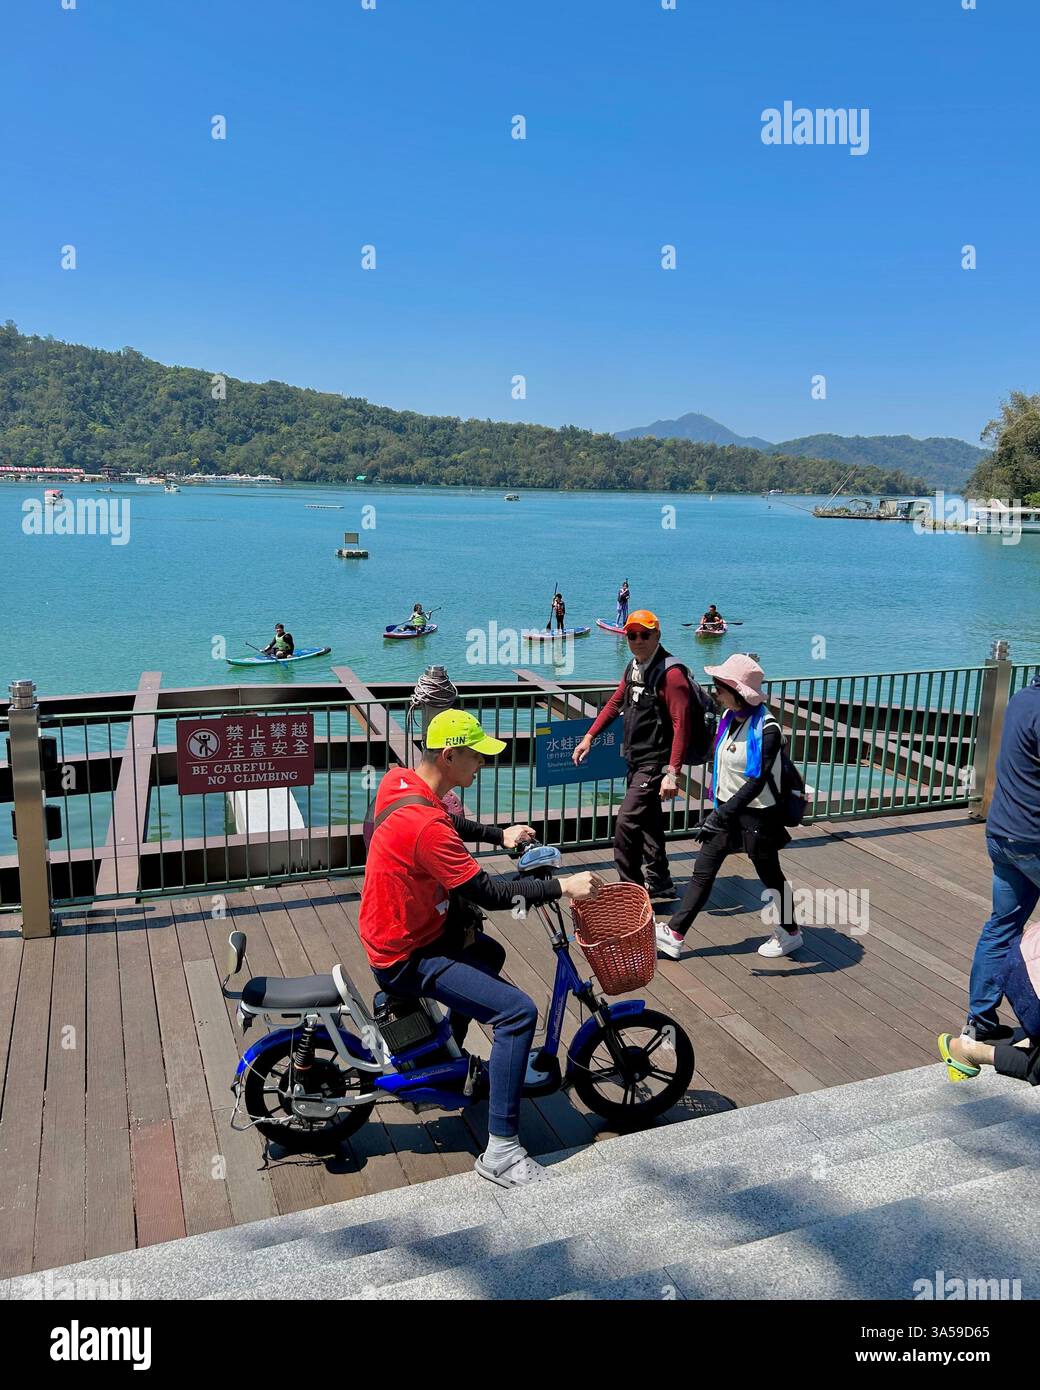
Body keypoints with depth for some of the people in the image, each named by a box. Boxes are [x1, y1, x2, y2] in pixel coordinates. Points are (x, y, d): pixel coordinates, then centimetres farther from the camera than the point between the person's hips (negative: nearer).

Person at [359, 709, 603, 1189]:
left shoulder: (396, 781, -4)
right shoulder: (425, 825, -32)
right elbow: (490, 893, -28)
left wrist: (499, 834, 5)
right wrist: (562, 886, -21)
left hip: (398, 930, 10)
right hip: (406, 959, -10)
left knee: (489, 954, 33)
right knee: (518, 1012, -18)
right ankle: (501, 1152, -10)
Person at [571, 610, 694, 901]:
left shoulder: (670, 672, -18)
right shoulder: (634, 667, 10)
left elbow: (681, 725, -23)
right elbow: (615, 703, 22)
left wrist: (672, 773, -28)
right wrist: (589, 737, 16)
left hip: (656, 763, -9)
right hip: (636, 761, 9)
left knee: (626, 824, -13)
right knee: (648, 822, 17)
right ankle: (659, 883, 31)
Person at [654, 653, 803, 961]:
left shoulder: (766, 730, -23)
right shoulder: (729, 718, 1)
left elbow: (757, 782, -27)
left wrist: (724, 812, -32)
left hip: (756, 814, -7)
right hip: (726, 809, 7)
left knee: (770, 875, 13)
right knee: (702, 872, 7)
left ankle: (790, 932, 36)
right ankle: (673, 935, 11)